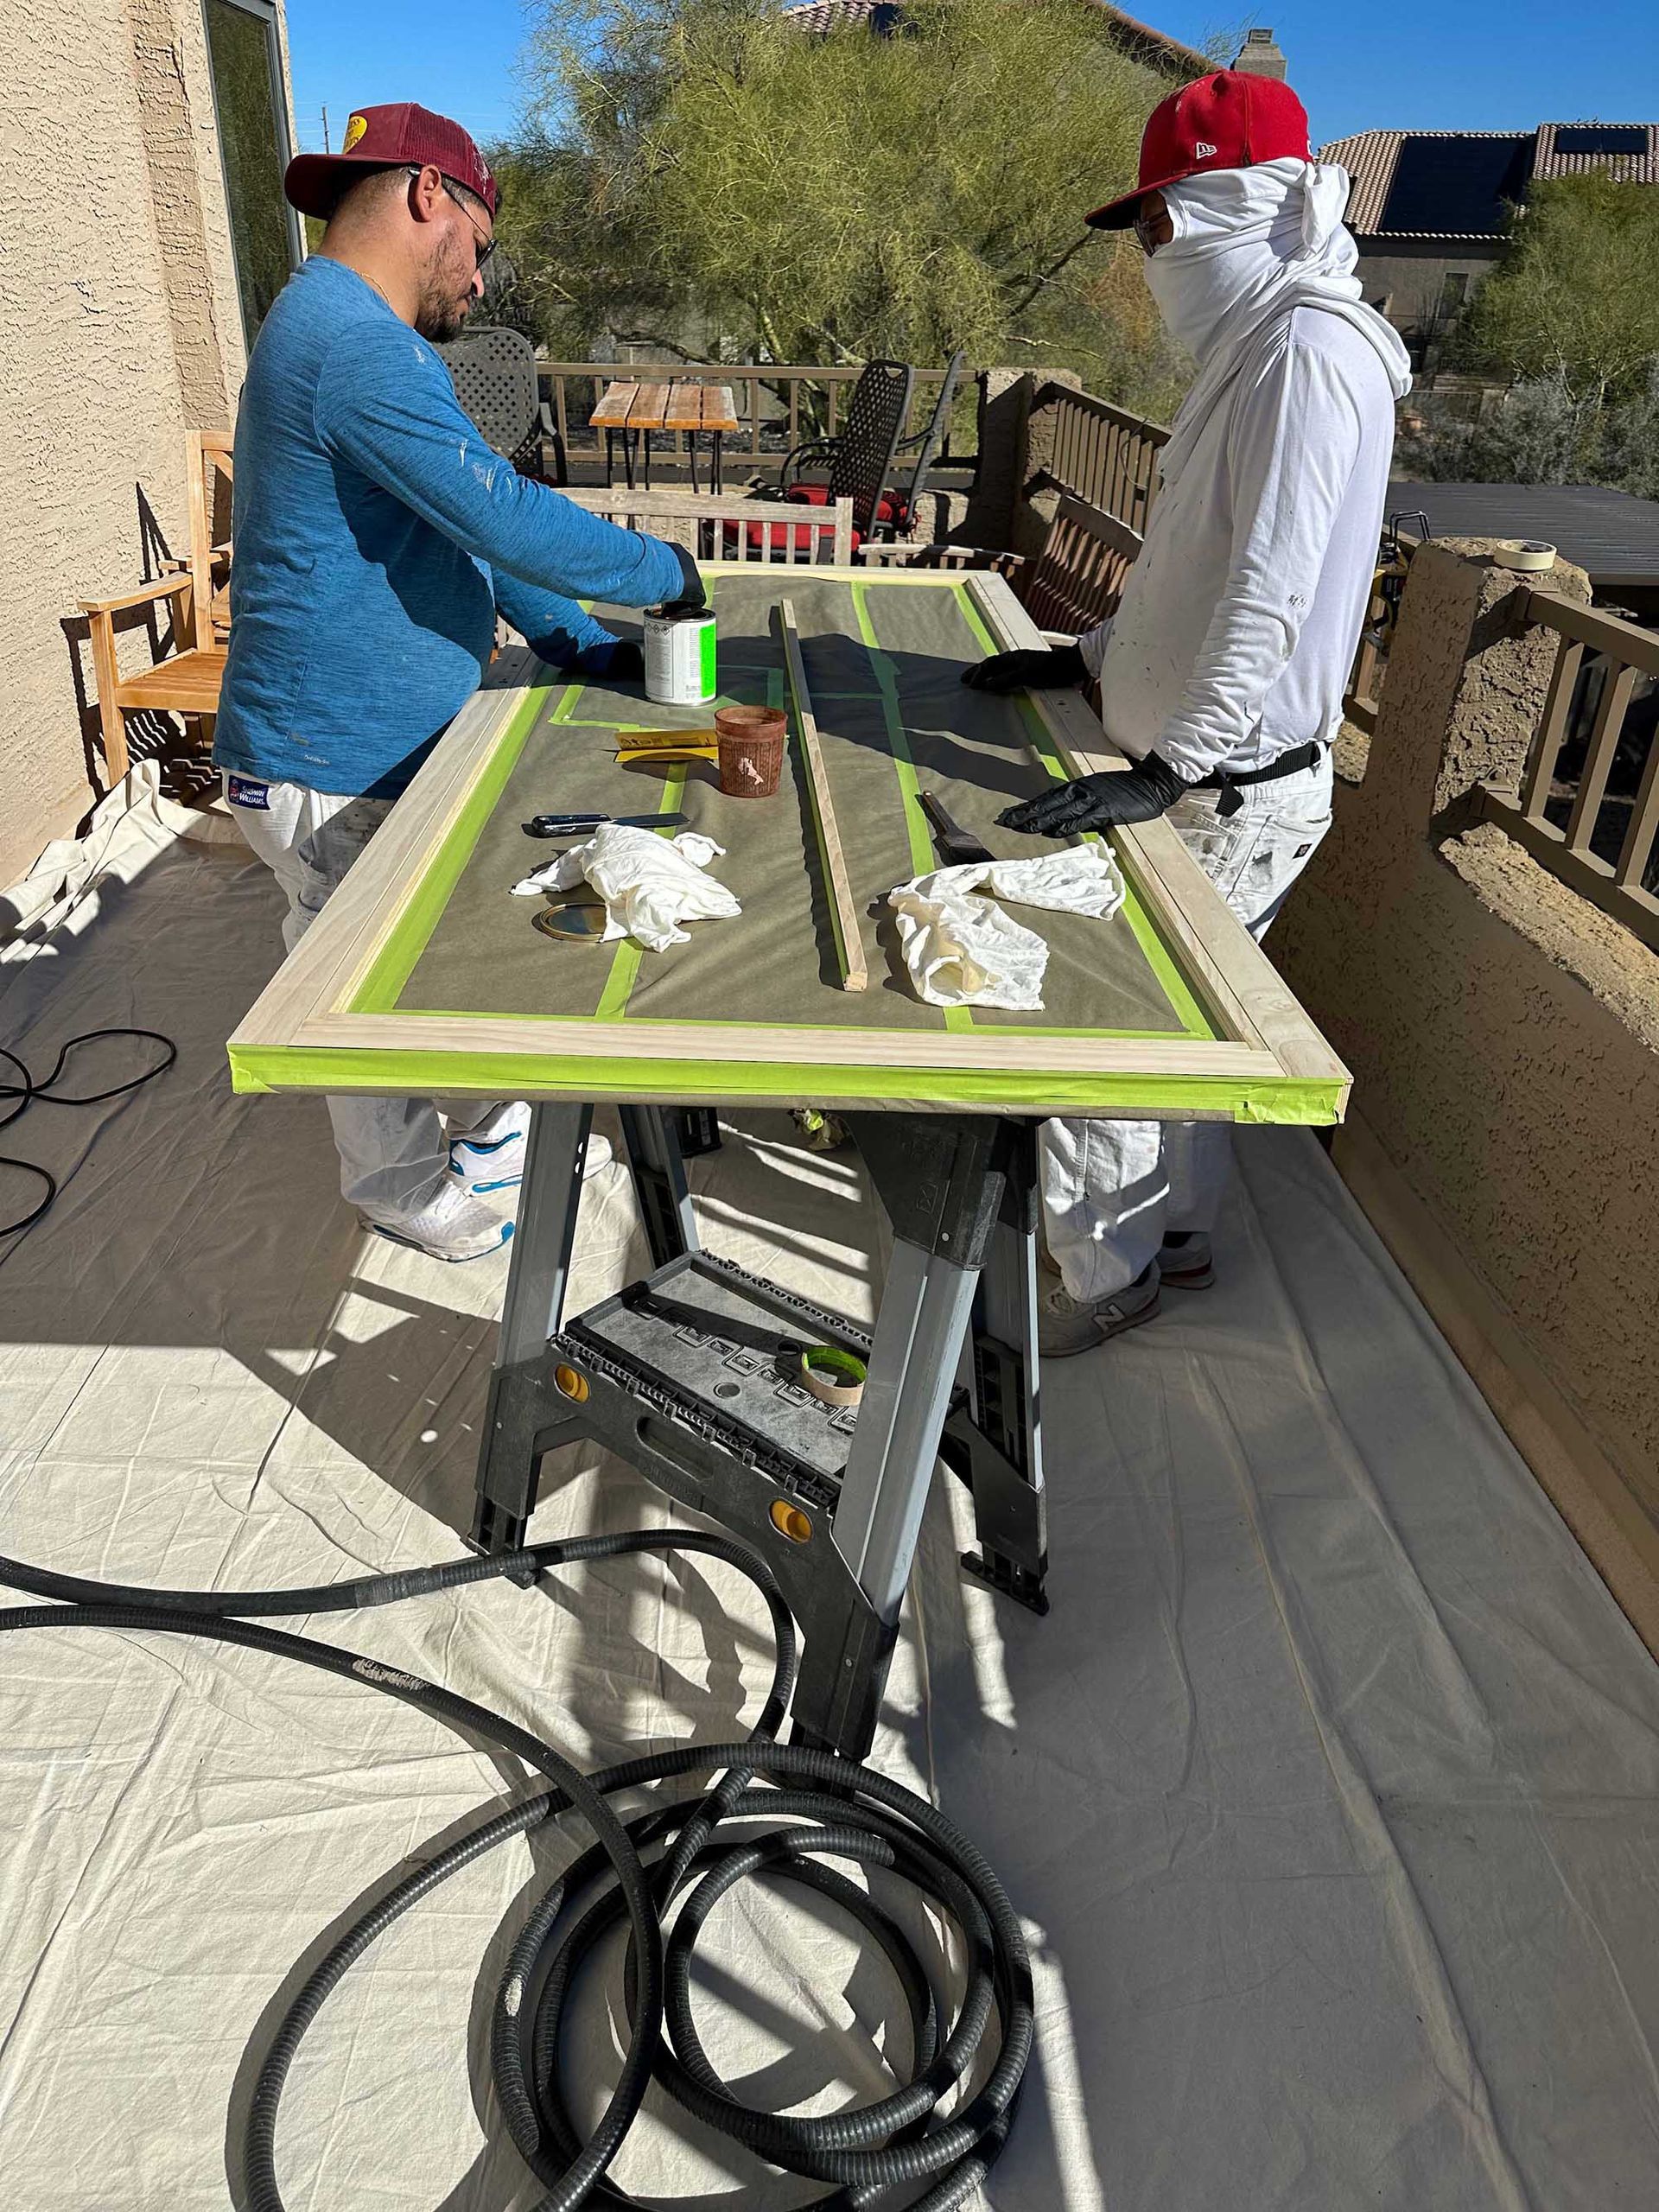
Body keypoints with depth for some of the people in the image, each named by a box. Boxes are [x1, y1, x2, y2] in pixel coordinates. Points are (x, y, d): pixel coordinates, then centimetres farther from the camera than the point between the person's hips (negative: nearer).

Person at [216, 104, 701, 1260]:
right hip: (336, 773, -10)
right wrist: (664, 571, -13)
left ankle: (491, 1131, 40)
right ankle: (408, 1192, 27)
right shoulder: (357, 344, -21)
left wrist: (582, 647, 11)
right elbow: (506, 518, -28)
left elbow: (465, 526, 18)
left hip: (406, 749, 10)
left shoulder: (350, 334, 17)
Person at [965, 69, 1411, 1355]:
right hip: (1223, 777, 10)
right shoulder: (1258, 347, 15)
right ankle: (1178, 1231, 36)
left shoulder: (1312, 349, -18)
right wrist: (1088, 660, 20)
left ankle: (1106, 1278, 13)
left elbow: (1270, 590, -27)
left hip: (1234, 794, -10)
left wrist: (1172, 772, -29)